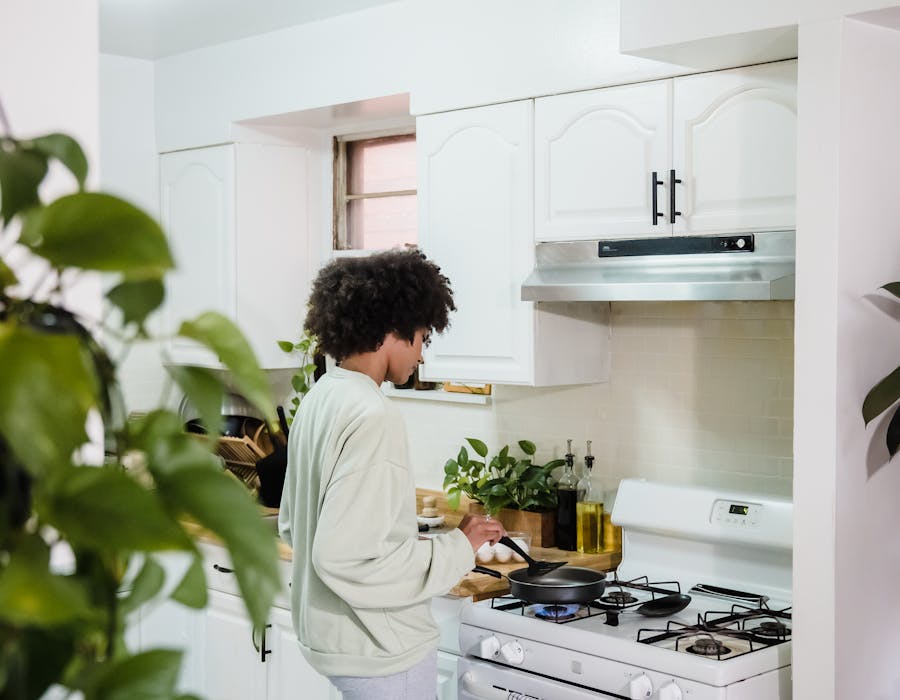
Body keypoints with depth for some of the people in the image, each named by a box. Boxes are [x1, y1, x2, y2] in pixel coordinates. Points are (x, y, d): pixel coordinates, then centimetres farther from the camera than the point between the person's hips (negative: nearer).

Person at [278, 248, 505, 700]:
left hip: (329, 632, 9)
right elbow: (345, 558, -27)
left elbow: (292, 524, 13)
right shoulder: (372, 416, -23)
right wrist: (457, 549, -17)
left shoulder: (319, 399, 5)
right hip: (378, 646, -9)